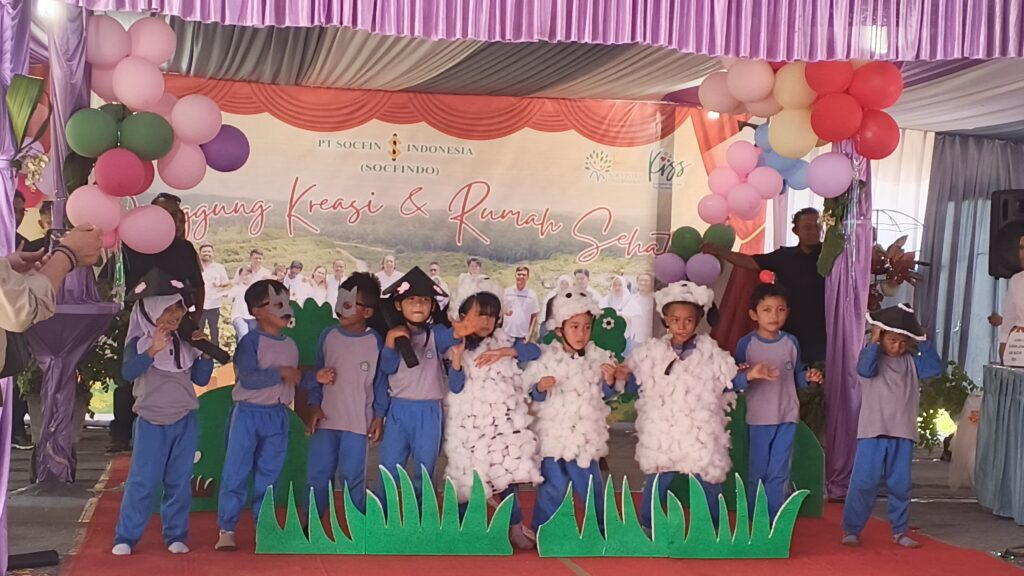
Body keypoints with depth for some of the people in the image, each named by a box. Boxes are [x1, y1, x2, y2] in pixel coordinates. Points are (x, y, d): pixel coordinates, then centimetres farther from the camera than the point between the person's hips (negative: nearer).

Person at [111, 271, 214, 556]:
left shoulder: (186, 341, 6)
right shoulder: (141, 340, -6)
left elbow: (201, 379, 9)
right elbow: (128, 372, -21)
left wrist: (206, 354, -6)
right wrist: (152, 350, -32)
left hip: (185, 421, 4)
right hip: (152, 421, -4)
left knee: (180, 481, 6)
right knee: (143, 481, -5)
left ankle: (176, 536, 15)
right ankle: (125, 537, 4)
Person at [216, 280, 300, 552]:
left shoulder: (291, 345, 10)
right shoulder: (251, 341, -12)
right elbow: (248, 378, -22)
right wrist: (280, 373, -20)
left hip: (277, 416, 6)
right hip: (248, 413, -6)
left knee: (268, 474, 12)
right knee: (236, 473, -2)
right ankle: (226, 529, 5)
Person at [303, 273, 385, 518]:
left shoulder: (375, 342, -6)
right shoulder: (328, 335, 2)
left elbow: (381, 381, 0)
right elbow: (317, 373, 10)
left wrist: (379, 416, -2)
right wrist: (314, 405, 1)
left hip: (358, 422, -3)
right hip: (326, 419, 3)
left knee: (353, 479, 3)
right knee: (316, 478, 7)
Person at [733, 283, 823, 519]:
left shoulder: (791, 342, 2)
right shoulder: (746, 344, -7)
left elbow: (797, 375, 10)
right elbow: (732, 382, -10)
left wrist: (809, 377, -11)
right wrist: (749, 375, -30)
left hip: (787, 417, 2)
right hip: (759, 418, -2)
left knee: (779, 473, 6)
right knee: (757, 472, 8)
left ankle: (773, 521, 15)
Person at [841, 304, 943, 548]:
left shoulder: (911, 362, 8)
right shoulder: (873, 356, -1)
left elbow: (936, 368, -6)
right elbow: (865, 369, -23)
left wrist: (923, 342, -4)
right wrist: (874, 341, -17)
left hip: (903, 434, 3)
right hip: (873, 431, -3)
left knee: (900, 485, 8)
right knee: (864, 482, -4)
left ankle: (899, 531, 19)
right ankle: (851, 529, 5)